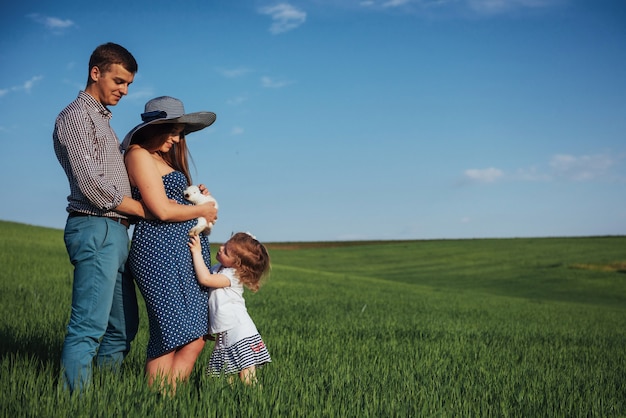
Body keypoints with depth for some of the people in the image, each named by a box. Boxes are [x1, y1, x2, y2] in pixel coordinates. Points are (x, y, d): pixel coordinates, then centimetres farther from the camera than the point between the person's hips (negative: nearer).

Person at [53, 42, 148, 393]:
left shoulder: (103, 120, 24)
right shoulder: (76, 116, -5)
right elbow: (93, 186, -15)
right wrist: (146, 209, -5)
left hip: (115, 232, 10)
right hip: (96, 230, -10)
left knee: (124, 325, 11)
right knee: (89, 327, -12)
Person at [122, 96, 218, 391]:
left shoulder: (162, 157, 23)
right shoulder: (139, 155, -6)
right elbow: (162, 210, -14)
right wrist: (202, 210, 0)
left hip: (187, 249, 9)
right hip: (160, 250, -9)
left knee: (195, 337, 3)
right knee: (171, 335, -9)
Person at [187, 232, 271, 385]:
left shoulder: (232, 275, -17)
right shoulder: (218, 268, 10)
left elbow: (204, 279, -26)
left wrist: (197, 252, -22)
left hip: (238, 331, -9)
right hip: (224, 334, 9)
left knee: (246, 378, -12)